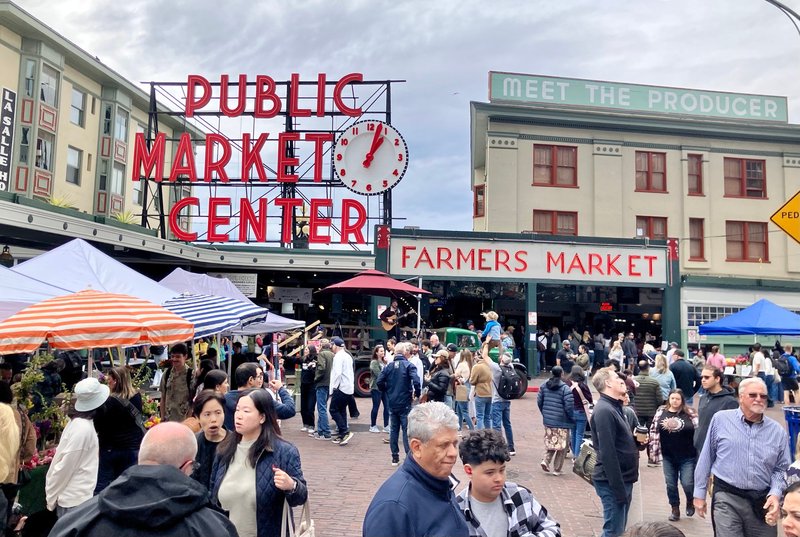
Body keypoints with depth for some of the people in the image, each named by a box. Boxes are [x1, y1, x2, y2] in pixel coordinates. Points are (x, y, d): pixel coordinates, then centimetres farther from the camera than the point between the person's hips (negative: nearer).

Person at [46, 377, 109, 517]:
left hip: (73, 500, -2)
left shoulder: (80, 428, -11)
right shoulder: (84, 425, -3)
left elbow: (65, 466, -6)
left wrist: (51, 496, 3)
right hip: (77, 496, 2)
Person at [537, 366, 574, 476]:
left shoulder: (544, 386, 3)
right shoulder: (565, 389, -14)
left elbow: (539, 401, 8)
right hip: (562, 422, -5)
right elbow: (569, 407, -16)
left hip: (547, 420, 5)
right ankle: (557, 469, 11)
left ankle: (546, 460, 1)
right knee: (562, 445, 8)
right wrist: (572, 419, 0)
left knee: (550, 442, 20)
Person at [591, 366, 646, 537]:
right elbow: (608, 454, -23)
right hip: (613, 482, -10)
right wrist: (619, 489, -23)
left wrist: (638, 442, 4)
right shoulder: (604, 410, -19)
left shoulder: (614, 407, 13)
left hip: (624, 479, 10)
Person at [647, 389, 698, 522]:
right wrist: (654, 450, 3)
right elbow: (654, 430, 4)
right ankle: (675, 509, 29)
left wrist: (699, 451, -12)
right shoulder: (660, 412, -1)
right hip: (668, 457, 3)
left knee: (687, 483, -2)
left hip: (687, 457, -3)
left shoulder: (690, 413, -9)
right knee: (671, 484, 10)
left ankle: (690, 501, 32)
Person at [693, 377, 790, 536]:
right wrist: (700, 493, 4)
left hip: (762, 502, 3)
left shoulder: (778, 431, 4)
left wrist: (775, 494, -8)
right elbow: (706, 458, 3)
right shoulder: (721, 419, -2)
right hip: (727, 498, -2)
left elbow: (781, 469, 9)